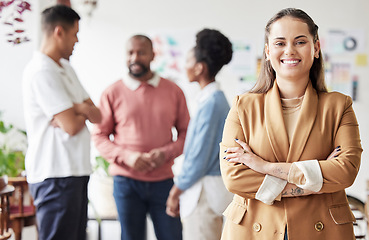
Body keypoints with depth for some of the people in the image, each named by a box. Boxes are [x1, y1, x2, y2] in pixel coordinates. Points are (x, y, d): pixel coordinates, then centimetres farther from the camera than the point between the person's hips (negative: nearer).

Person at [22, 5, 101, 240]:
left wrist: (76, 108, -11)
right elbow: (71, 126, -20)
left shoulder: (66, 68, 16)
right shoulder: (41, 72, -14)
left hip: (76, 170, 9)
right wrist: (84, 113, 2)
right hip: (55, 175, -9)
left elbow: (97, 115, 9)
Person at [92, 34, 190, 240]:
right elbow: (99, 136, 3)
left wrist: (167, 152, -11)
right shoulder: (113, 93, 2)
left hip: (163, 180, 1)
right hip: (127, 181, -1)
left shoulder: (173, 91, 5)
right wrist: (126, 156, -13)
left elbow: (186, 132, 8)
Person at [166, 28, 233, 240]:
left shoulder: (211, 102, -18)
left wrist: (175, 192, -8)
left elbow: (199, 156, -19)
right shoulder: (216, 98, 12)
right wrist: (181, 191, 18)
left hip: (204, 192, -10)